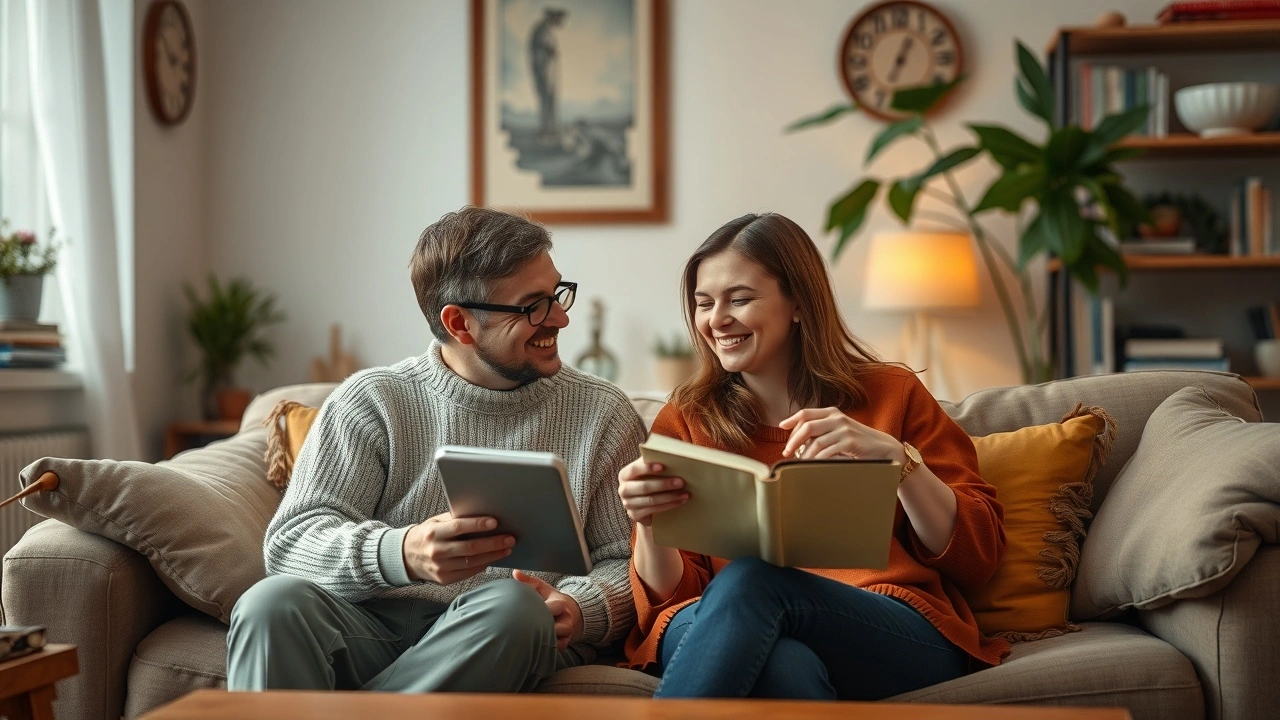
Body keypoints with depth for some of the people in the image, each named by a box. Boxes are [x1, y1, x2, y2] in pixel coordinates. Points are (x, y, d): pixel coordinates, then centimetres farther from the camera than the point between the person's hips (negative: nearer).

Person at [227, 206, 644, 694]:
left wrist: (579, 611, -18)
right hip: (373, 626, -1)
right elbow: (290, 542, -3)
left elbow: (629, 563, 6)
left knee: (513, 605, -34)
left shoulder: (602, 415, 9)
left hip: (510, 637, 1)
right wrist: (401, 554, -24)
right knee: (275, 601, -31)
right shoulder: (370, 402, 6)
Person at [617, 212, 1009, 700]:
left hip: (903, 638, 0)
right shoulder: (684, 421, 17)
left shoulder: (890, 394, 14)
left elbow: (976, 559, 6)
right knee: (784, 666, -40)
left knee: (748, 580, -33)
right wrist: (650, 524, -13)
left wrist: (894, 455, -10)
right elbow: (672, 594, 9)